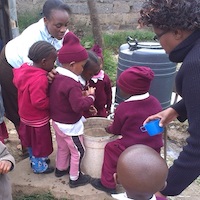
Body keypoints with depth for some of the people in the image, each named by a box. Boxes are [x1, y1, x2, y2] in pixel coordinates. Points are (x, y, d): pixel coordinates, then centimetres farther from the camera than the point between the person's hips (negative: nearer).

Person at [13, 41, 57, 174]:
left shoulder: (24, 68, -8)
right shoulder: (40, 79, -35)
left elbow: (16, 81, 10)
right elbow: (39, 102, -34)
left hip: (26, 115, 9)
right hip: (38, 119, -8)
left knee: (32, 141, 28)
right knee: (40, 143, 15)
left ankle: (34, 159, 50)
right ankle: (39, 166, 35)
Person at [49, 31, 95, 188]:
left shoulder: (56, 76, -3)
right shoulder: (72, 84, -31)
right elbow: (79, 106, -31)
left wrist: (82, 95, 4)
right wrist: (90, 96, -17)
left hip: (57, 121, 9)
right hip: (70, 125, -9)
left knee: (63, 147, 28)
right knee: (77, 151, 11)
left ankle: (60, 168, 48)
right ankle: (75, 178, 26)